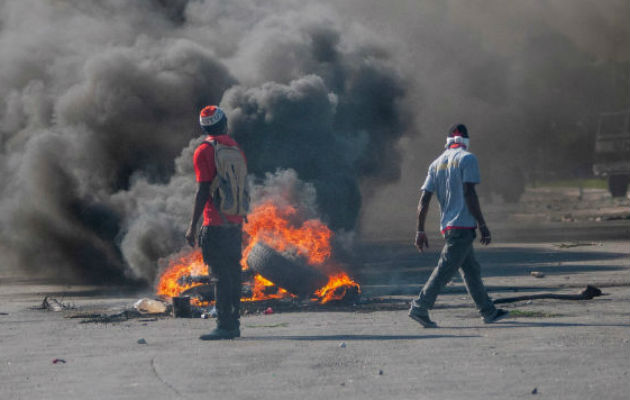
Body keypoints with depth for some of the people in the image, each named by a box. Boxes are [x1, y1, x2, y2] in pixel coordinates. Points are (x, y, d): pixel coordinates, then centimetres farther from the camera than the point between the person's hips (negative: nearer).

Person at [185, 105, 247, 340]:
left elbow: (203, 191, -13)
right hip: (235, 222, 7)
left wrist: (192, 226, -10)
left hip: (215, 223, -7)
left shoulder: (204, 151, -8)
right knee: (233, 273, 11)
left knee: (221, 276, -8)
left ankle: (225, 326, -10)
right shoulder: (236, 148, 12)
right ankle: (233, 324, 15)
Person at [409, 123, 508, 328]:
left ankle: (488, 311, 18)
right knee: (445, 269, -10)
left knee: (472, 269, 14)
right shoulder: (467, 158, -5)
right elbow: (469, 193, -14)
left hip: (446, 226, 8)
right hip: (463, 225, -8)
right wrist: (482, 225, -12)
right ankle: (420, 307, -17)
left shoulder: (436, 163, 14)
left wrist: (420, 231, 11)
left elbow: (424, 199, 9)